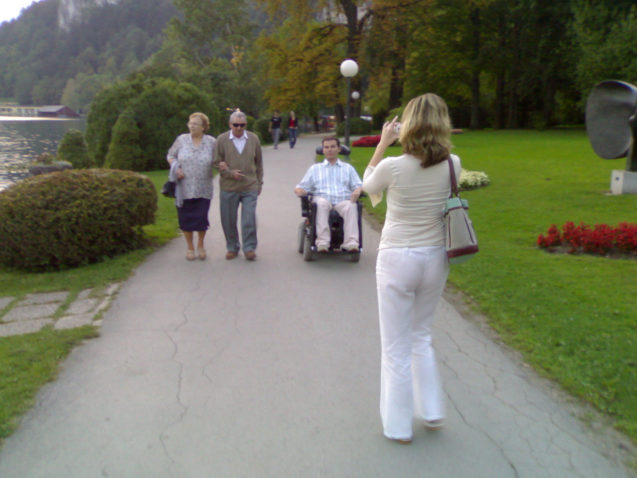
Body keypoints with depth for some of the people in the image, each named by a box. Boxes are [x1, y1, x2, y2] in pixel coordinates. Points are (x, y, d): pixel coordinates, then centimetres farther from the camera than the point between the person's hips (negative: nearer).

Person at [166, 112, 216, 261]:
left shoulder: (211, 142, 1)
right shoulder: (181, 139, 2)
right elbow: (170, 155, 11)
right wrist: (176, 168, -7)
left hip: (203, 190, -1)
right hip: (184, 188, 1)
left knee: (202, 219, 0)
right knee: (186, 218, 7)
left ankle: (200, 245, 26)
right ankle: (190, 247, 27)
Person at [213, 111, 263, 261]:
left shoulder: (253, 139, 6)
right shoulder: (221, 140, 0)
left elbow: (259, 163, 13)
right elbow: (217, 162, 2)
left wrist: (259, 182, 13)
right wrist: (230, 173, -12)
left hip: (250, 187, 0)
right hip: (228, 187, 0)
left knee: (249, 219, -4)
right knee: (229, 220, 6)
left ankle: (249, 248, 7)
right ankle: (232, 247, 21)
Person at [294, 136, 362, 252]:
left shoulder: (348, 168, 29)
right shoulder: (314, 168, 28)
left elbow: (359, 185, 17)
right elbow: (302, 187, 20)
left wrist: (357, 191, -8)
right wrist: (299, 190, -5)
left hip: (343, 200, 0)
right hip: (322, 198, 0)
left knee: (352, 206, -35)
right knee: (322, 203, -38)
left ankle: (351, 243, -47)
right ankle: (322, 242, -46)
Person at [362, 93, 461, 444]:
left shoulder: (393, 167, -18)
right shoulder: (452, 165, -8)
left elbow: (367, 185, 4)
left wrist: (383, 144, 7)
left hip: (397, 260, -4)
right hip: (435, 258, 4)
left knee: (396, 347, 10)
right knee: (422, 337, 25)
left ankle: (398, 425, 22)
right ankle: (431, 411, 31)